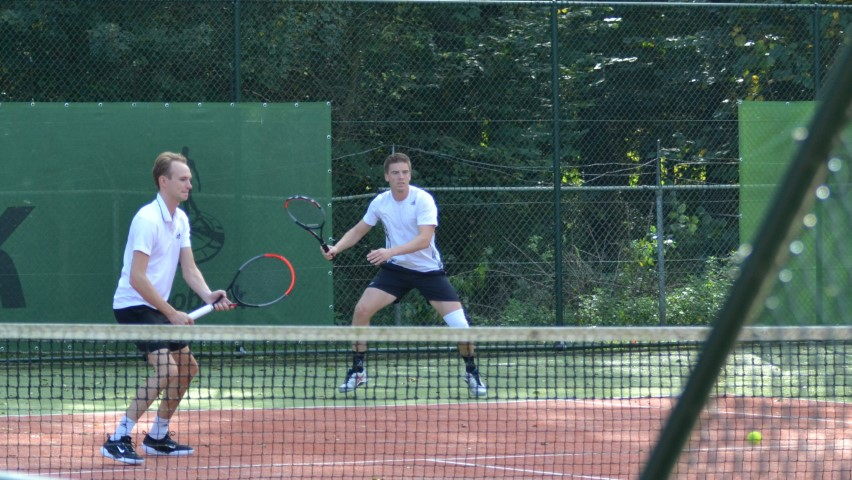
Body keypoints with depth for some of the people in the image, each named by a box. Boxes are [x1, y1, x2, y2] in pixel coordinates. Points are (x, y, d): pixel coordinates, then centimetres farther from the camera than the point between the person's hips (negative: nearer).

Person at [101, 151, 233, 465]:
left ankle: (157, 437, 27)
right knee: (167, 369, -23)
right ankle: (118, 439, -21)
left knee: (188, 367, 15)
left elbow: (189, 269, 8)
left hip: (157, 308, 10)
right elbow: (137, 278, -24)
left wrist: (208, 295, -13)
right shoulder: (148, 219, -20)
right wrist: (172, 314, -22)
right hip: (133, 306, -10)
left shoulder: (180, 220, 9)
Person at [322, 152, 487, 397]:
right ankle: (357, 372, 0)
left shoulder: (423, 200, -19)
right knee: (362, 309, -15)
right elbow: (358, 231, 10)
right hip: (395, 268, 3)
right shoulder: (380, 202, -4)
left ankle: (471, 372, 15)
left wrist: (391, 251, -41)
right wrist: (336, 248, -7)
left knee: (460, 326, -13)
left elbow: (424, 239, -30)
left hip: (429, 270, -3)